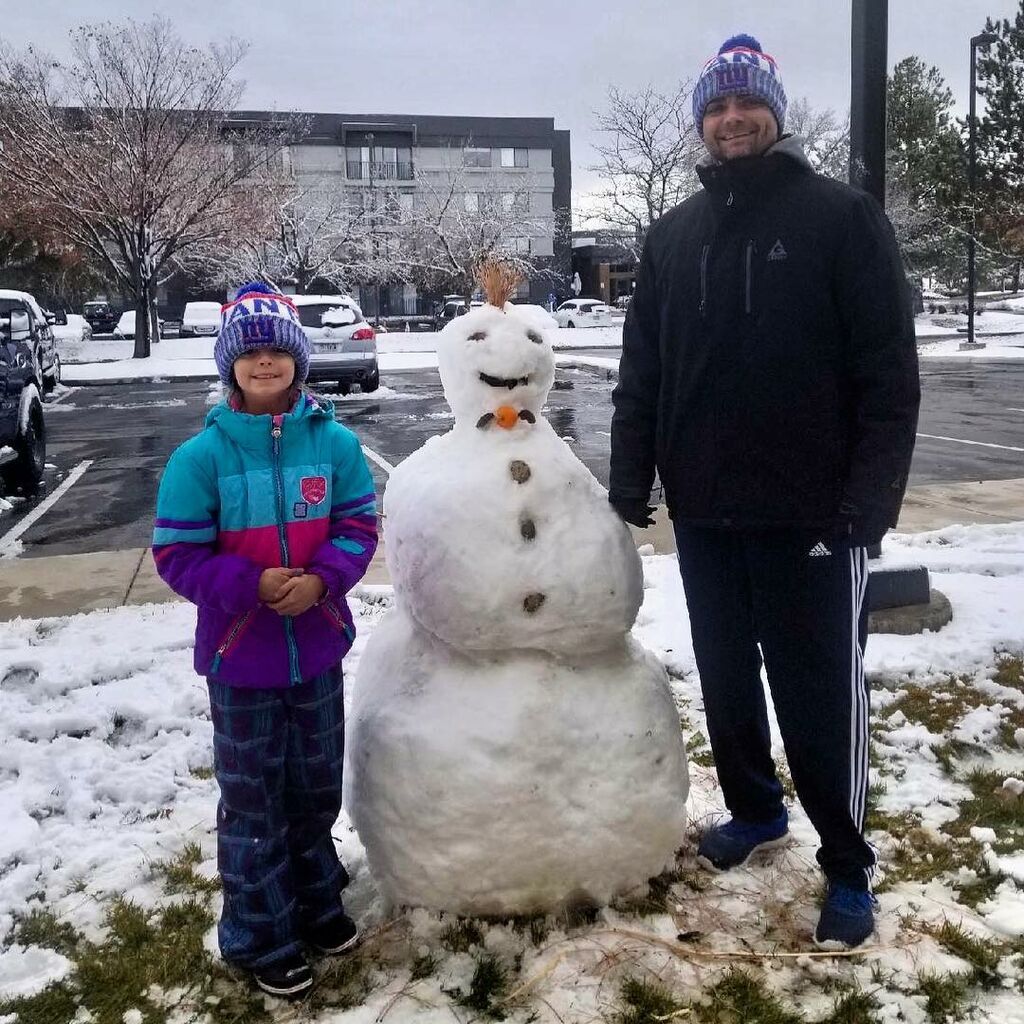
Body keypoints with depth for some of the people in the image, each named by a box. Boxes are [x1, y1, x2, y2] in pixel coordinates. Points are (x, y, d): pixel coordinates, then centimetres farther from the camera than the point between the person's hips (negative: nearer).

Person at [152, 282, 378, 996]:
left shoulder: (334, 442, -4)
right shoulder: (202, 455, -11)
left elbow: (358, 527, -1)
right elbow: (177, 553, -10)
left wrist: (321, 579, -19)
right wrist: (251, 585, -22)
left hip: (318, 648, 3)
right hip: (241, 656, -3)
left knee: (318, 784, 20)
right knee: (253, 799, 10)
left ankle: (317, 899, 43)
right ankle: (261, 936, 28)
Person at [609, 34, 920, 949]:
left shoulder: (842, 216, -3)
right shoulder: (673, 236, 10)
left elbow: (890, 370, -8)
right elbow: (641, 372, 10)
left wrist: (869, 498, -16)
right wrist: (631, 480, 1)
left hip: (810, 512, -4)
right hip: (704, 511, 5)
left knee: (820, 693, 3)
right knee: (726, 680, 16)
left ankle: (848, 869, 20)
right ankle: (755, 810, 38)